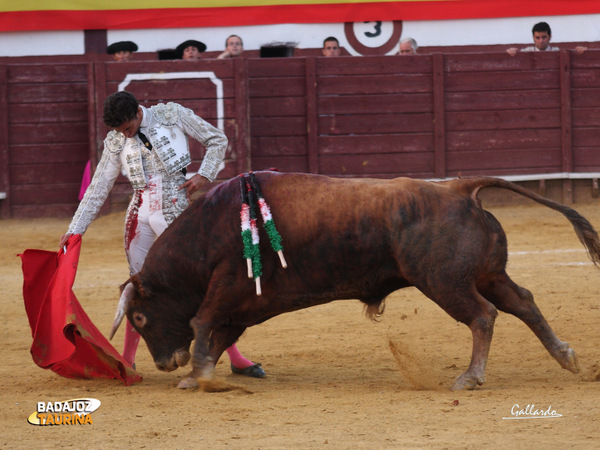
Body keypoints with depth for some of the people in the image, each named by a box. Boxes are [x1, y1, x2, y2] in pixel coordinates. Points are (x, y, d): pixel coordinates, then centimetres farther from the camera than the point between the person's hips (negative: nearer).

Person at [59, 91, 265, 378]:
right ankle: (126, 360, 16)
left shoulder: (172, 115, -4)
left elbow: (217, 140, 5)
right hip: (140, 217, 3)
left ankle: (236, 358, 0)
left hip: (177, 215, -3)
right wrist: (75, 229, 2)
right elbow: (98, 188, 7)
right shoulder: (116, 142, 4)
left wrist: (205, 175, -10)